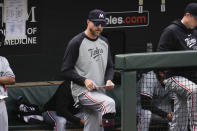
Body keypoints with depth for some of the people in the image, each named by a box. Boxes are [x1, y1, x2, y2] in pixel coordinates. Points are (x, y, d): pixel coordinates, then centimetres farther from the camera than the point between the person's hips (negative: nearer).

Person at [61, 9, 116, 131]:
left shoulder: (104, 42, 15)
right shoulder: (76, 43, -7)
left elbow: (109, 67, 22)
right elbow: (66, 71, -7)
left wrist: (109, 80, 0)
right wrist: (84, 80, -20)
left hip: (99, 92, 7)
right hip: (82, 91, -7)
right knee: (109, 103, -32)